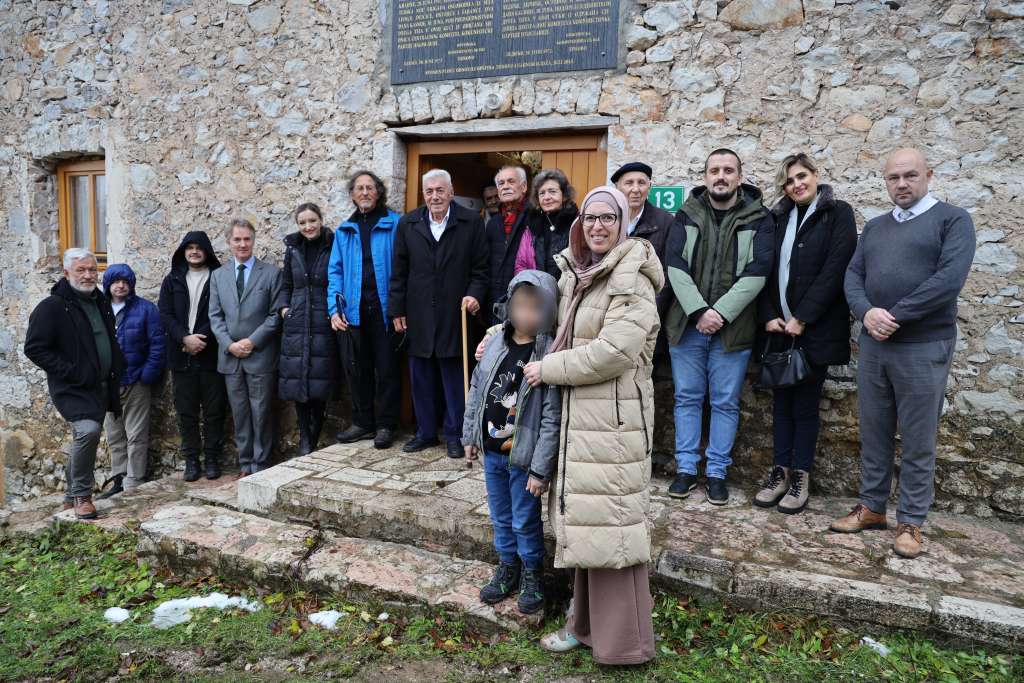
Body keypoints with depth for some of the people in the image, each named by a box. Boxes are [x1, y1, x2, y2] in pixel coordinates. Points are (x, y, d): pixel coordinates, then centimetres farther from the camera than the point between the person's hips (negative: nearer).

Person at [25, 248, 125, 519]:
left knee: (85, 440, 14)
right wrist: (70, 371, -19)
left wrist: (117, 369, 12)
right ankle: (81, 495, -10)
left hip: (102, 386, 7)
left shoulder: (101, 302, 12)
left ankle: (73, 497, 30)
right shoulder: (52, 307, -11)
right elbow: (35, 348, -14)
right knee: (88, 430, -27)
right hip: (73, 389, -7)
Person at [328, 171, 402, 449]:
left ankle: (386, 425, 14)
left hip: (385, 309, -4)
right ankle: (362, 422, 24)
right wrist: (334, 309, -2)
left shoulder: (395, 225, -1)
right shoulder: (344, 231, 12)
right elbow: (336, 272, 9)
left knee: (387, 368, 3)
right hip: (354, 311, 4)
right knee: (357, 369, 11)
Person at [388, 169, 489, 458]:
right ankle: (425, 432, 24)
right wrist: (397, 310, 6)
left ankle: (455, 434, 15)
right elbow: (399, 272, 9)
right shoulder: (407, 224, 8)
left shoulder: (471, 223, 1)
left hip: (455, 314, -3)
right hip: (418, 315, 3)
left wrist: (475, 294, -15)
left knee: (454, 377, 3)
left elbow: (480, 269, 1)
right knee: (421, 377, 11)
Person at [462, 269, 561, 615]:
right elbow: (476, 391, 10)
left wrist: (540, 469, -17)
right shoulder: (495, 343, -1)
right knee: (500, 517, 20)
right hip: (491, 451, 5)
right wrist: (470, 436, 12)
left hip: (523, 456, -5)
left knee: (525, 521, 9)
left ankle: (532, 576, 32)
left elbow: (552, 419, -18)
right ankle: (507, 568, 41)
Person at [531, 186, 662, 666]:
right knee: (585, 522, 15)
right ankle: (588, 625, 30)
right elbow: (556, 329, 29)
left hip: (614, 416, -8)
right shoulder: (575, 275, 14)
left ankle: (623, 643, 15)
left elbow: (615, 350, -23)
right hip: (578, 414, 8)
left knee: (610, 523, -1)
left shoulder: (631, 278, -12)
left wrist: (547, 370, -13)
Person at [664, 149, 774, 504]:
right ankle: (686, 468, 20)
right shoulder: (687, 215, 5)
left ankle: (717, 472, 18)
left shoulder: (758, 219, 1)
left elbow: (756, 274, -8)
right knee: (687, 398, 8)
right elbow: (675, 266, -4)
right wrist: (699, 311, -15)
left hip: (733, 327, -1)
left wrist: (720, 312, -16)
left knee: (726, 402, 5)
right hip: (687, 324, 2)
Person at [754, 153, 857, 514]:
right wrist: (768, 316, -5)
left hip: (816, 330, -4)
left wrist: (802, 318, -14)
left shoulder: (838, 213, -2)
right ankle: (780, 472, 18)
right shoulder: (779, 217, 12)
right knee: (781, 402, 9)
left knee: (805, 405, 3)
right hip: (779, 327, 4)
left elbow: (835, 270, -11)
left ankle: (800, 478, 14)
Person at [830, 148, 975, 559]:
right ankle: (872, 507, 25)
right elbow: (853, 276, 7)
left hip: (924, 348, -5)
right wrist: (867, 313, -13)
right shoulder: (875, 227, 16)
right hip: (872, 345, 5)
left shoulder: (952, 219, 0)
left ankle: (911, 522, 16)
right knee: (874, 433, 12)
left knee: (917, 441, 4)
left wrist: (895, 316, -16)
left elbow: (950, 278, -14)